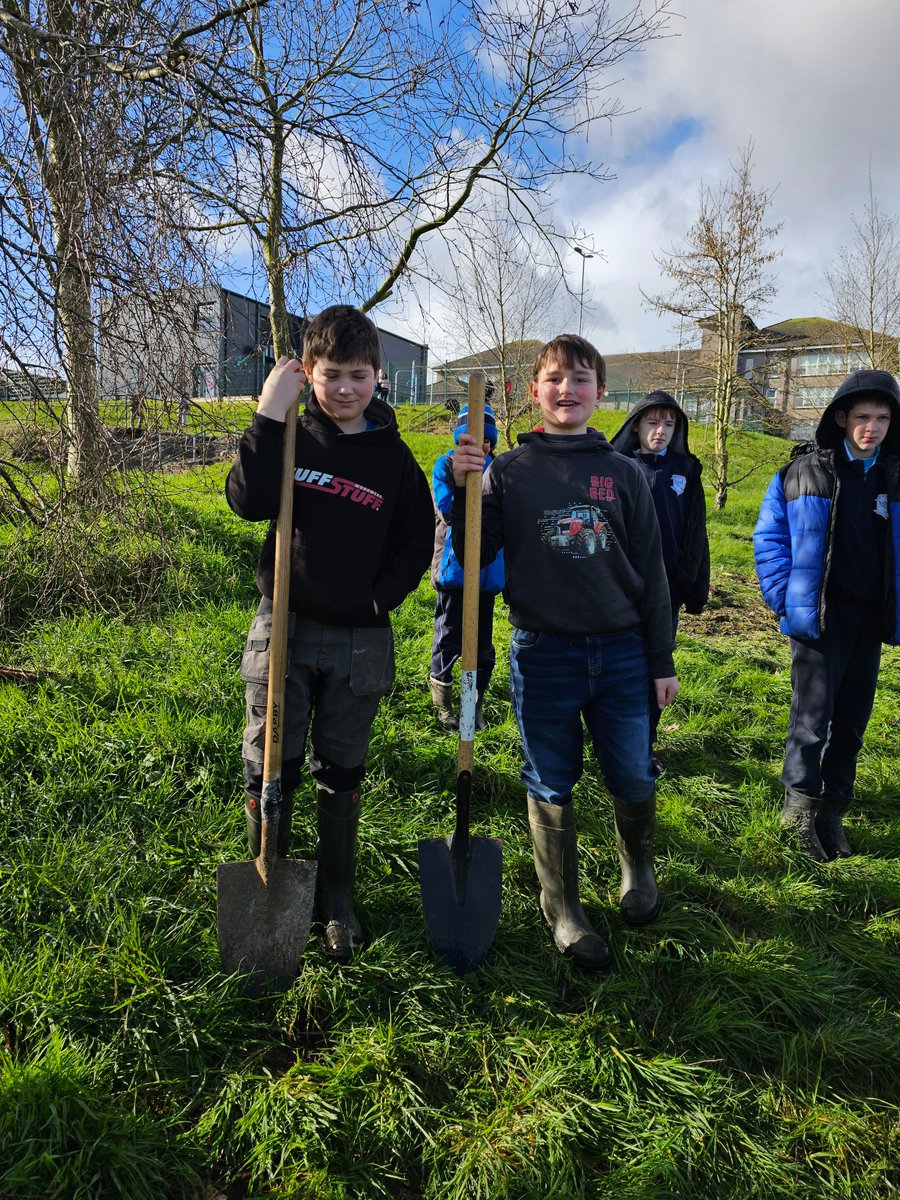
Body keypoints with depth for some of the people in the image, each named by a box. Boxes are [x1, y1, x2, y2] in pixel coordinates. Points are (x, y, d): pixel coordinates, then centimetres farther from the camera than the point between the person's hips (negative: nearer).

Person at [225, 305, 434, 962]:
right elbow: (249, 501, -17)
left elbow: (416, 544, 6)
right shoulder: (288, 436, 1)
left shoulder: (394, 456, 3)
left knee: (342, 775, 11)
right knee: (268, 769, 4)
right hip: (284, 630, 0)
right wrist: (268, 416, -20)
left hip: (359, 641, 1)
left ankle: (337, 899, 28)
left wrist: (377, 600, -6)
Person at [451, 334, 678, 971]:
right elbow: (476, 556, -4)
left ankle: (638, 868, 42)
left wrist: (662, 661, 6)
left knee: (634, 780, 10)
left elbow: (650, 571, 7)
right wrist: (464, 489, -19)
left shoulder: (625, 474, 5)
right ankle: (563, 909, 31)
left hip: (621, 651, 2)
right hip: (542, 653, -1)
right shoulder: (509, 470, 1)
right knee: (552, 787, 10)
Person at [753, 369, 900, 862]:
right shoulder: (803, 472, -3)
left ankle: (832, 813, 25)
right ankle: (800, 807, 17)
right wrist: (784, 597, -7)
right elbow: (768, 537, 0)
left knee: (851, 722, 11)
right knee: (812, 720, -2)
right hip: (819, 617, -4)